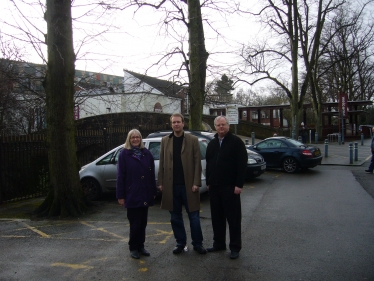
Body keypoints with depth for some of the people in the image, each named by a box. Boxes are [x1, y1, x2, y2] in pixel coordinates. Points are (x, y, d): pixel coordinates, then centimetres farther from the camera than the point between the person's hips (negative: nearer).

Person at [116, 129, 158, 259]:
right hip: (132, 195, -3)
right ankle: (133, 248, 19)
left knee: (143, 223, 11)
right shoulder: (124, 154, -1)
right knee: (135, 223, 3)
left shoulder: (147, 153, 8)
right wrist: (120, 195, -7)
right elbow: (120, 176, -4)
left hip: (145, 195, 4)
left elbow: (152, 174, 9)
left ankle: (141, 246, 25)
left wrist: (154, 192, 7)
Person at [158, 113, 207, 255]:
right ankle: (180, 243, 25)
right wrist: (161, 182, 2)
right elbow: (162, 163, 7)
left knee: (194, 216, 5)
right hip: (171, 185, 3)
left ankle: (197, 243, 20)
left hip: (188, 185, -2)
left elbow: (197, 162, -3)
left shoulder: (192, 140, 0)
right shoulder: (165, 140, 8)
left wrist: (196, 183, -10)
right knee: (175, 217, 11)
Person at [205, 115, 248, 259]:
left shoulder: (236, 142, -5)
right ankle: (219, 244, 25)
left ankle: (235, 247, 12)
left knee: (233, 218, 2)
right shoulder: (212, 144, 14)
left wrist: (239, 185, -16)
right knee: (217, 217, 12)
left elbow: (242, 164, -10)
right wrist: (208, 182, 11)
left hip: (230, 187, -6)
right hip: (214, 187, 6)